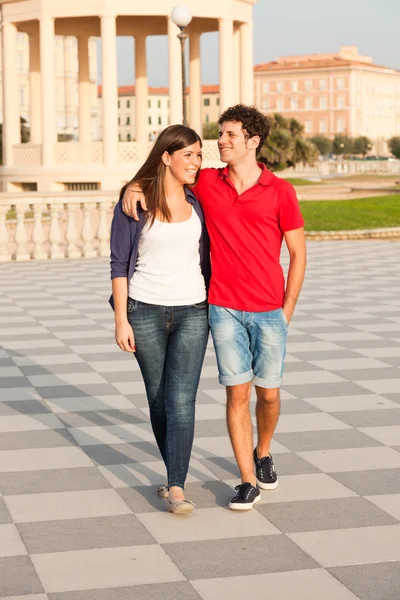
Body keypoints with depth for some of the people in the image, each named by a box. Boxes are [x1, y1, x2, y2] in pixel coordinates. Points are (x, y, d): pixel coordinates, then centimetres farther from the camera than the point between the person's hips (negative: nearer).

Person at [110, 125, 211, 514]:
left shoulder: (198, 202, 4)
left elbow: (205, 258, 12)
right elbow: (120, 263, -3)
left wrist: (214, 308, 11)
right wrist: (121, 320, -7)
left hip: (191, 311, 1)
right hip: (145, 311, -1)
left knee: (181, 400, -10)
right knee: (158, 398, 9)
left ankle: (175, 488, -12)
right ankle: (175, 473, 27)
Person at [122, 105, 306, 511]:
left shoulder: (280, 192, -5)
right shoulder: (206, 183, 1)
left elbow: (298, 253, 0)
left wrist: (287, 310, -4)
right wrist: (134, 188, -10)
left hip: (270, 312, -1)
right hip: (225, 310, 1)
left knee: (268, 393, 10)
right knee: (237, 394, -1)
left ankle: (263, 454, 38)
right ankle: (249, 482, 8)